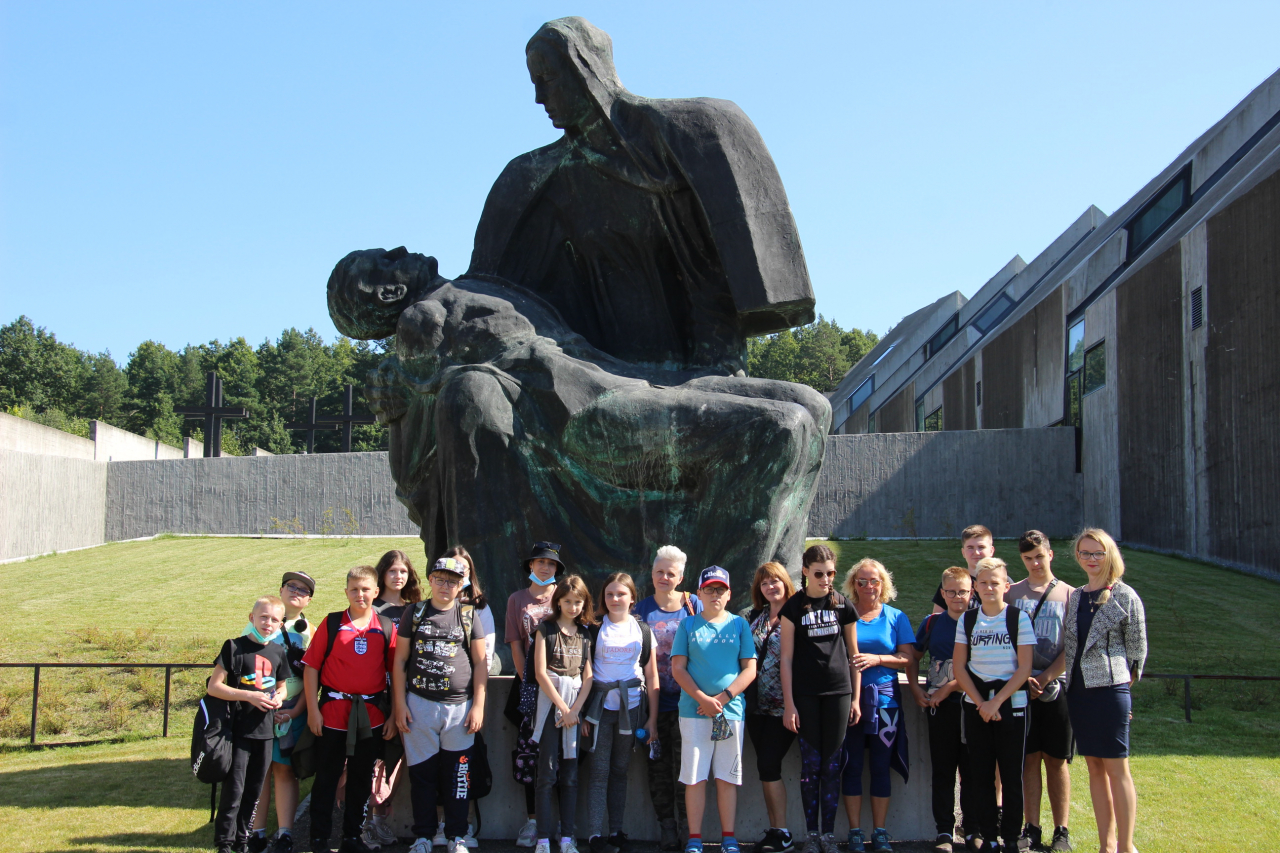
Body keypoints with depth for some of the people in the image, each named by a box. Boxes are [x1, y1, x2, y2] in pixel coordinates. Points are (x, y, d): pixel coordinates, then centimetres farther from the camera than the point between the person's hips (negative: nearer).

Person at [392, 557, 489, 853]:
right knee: (421, 773, 6)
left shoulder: (469, 616, 4)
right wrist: (400, 704, 0)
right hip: (419, 704, 1)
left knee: (457, 776, 4)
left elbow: (480, 663, 6)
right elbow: (400, 661, 6)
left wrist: (478, 706, 0)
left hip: (459, 707, 0)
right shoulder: (414, 614, 5)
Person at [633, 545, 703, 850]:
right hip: (654, 698, 2)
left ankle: (686, 824, 9)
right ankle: (666, 825, 13)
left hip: (684, 697, -1)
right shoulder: (642, 610, 6)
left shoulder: (692, 605, 3)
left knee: (685, 764, -1)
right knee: (659, 765, 5)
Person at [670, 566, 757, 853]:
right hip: (693, 710, 0)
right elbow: (678, 668, 2)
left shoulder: (739, 624, 8)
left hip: (731, 710, 0)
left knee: (727, 778, 4)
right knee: (695, 777, -1)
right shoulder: (688, 625, 7)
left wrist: (723, 697, -9)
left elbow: (750, 669, 3)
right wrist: (702, 699, -10)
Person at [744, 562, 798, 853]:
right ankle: (774, 829, 15)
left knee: (768, 765, -9)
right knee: (766, 766, 8)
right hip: (757, 704, 6)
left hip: (782, 705, -6)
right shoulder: (755, 616, 11)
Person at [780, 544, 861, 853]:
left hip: (838, 692, 1)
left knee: (832, 765, 4)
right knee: (810, 764, 2)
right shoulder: (794, 606, 1)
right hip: (805, 694, -1)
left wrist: (856, 698, 5)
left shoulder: (843, 605, 6)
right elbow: (787, 657, 0)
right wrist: (788, 703, -5)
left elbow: (853, 654, 10)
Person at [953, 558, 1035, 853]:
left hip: (1011, 702, -2)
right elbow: (958, 666, 4)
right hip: (976, 704, 3)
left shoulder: (1019, 618, -3)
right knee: (981, 773, 5)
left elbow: (1024, 668, -6)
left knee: (1011, 773, 2)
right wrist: (981, 703, -7)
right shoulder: (967, 620, 6)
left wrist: (996, 702, -12)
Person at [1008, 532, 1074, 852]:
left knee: (1056, 759, 3)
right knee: (1029, 757, 3)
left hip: (1056, 684, -1)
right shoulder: (1013, 593, 8)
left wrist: (1045, 678, -10)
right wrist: (1023, 678, -9)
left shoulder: (1068, 594, 5)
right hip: (1021, 684, 1)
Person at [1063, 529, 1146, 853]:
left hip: (1110, 688, -6)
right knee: (1094, 767, 8)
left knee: (1116, 767, -4)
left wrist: (1125, 679, 2)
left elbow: (1137, 646, -1)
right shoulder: (1074, 597, 13)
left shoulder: (1124, 596, -3)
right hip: (1078, 689, 6)